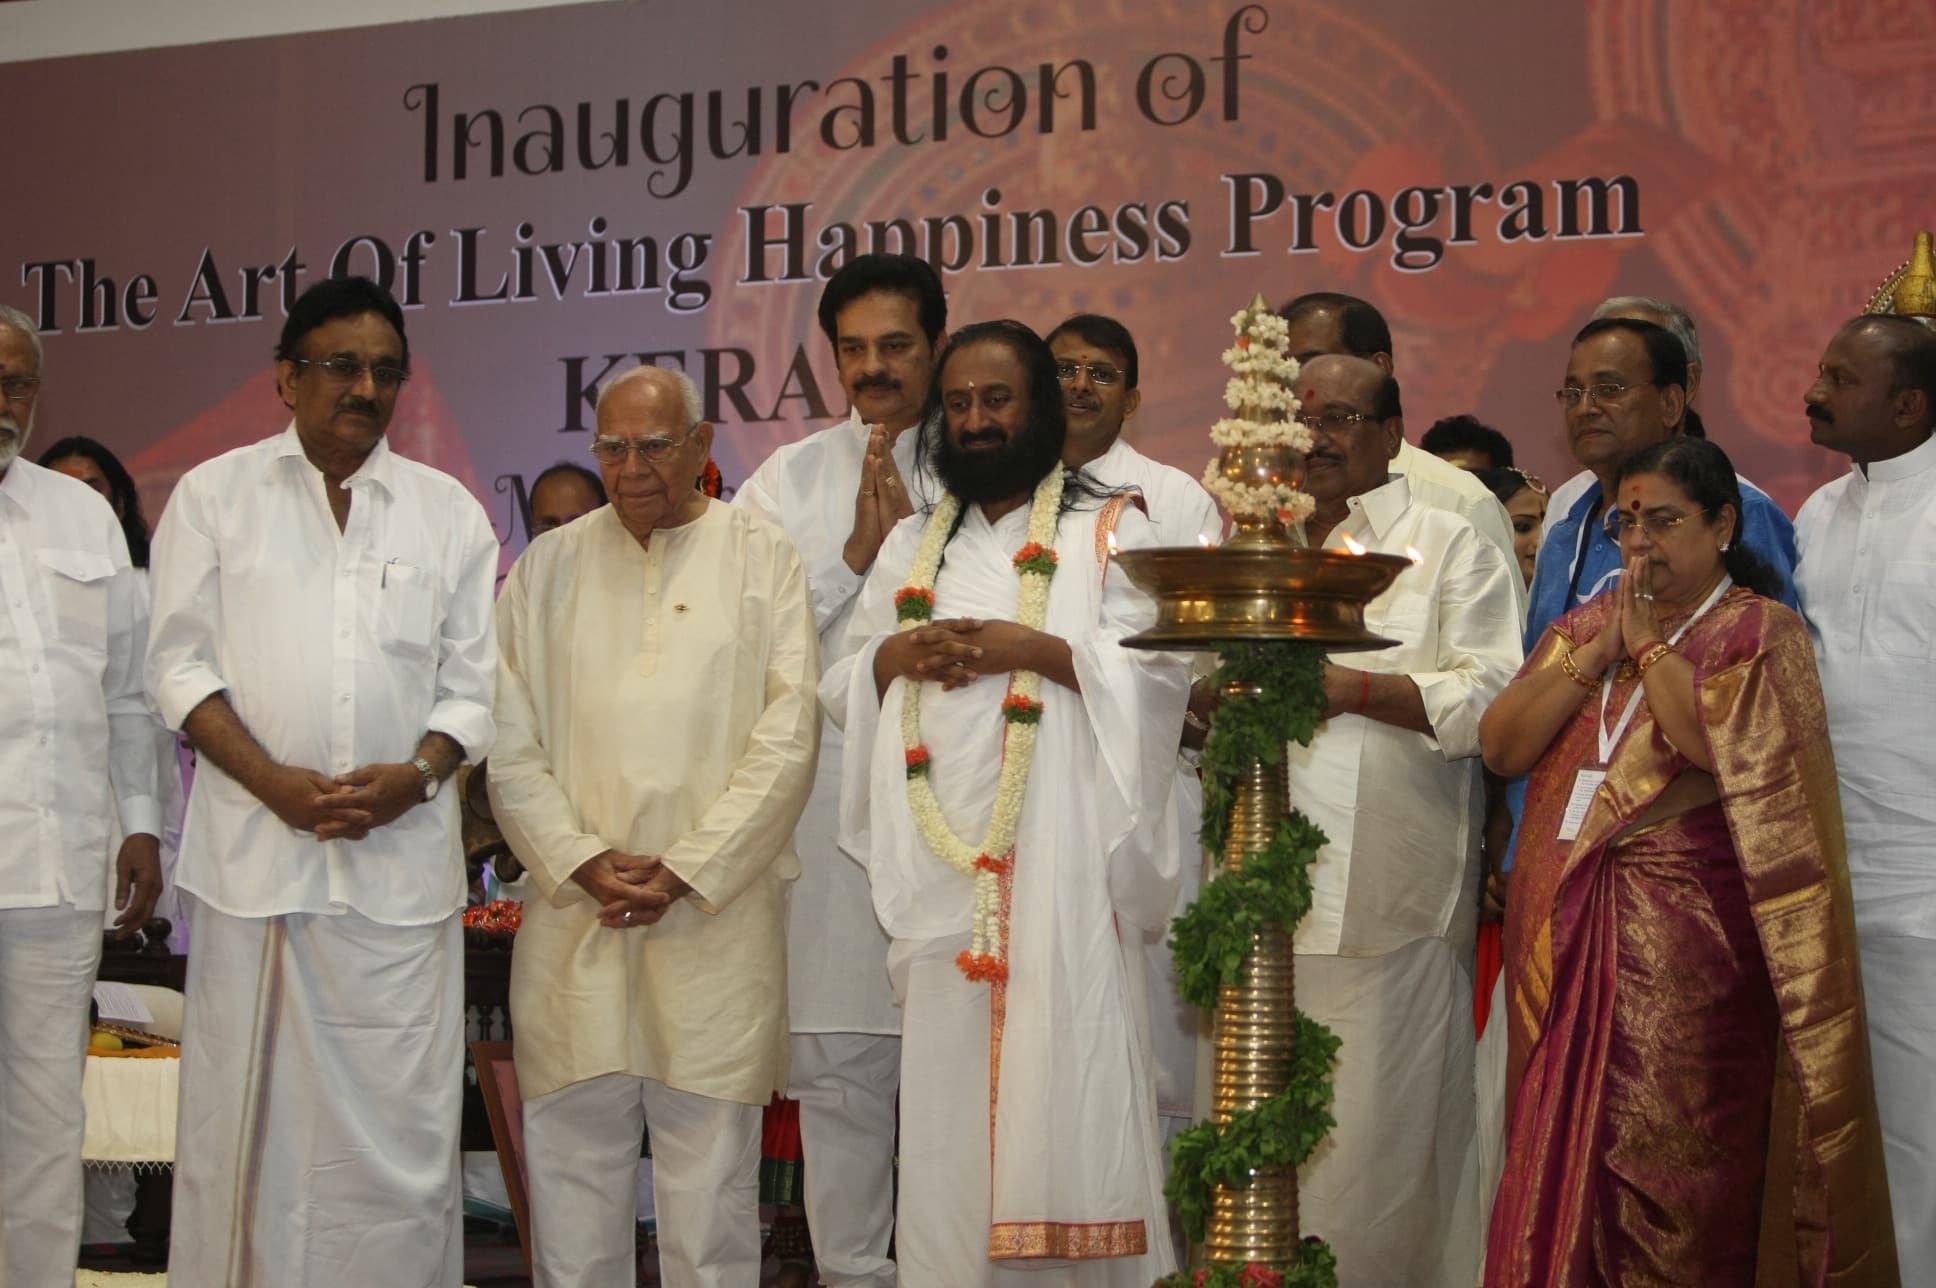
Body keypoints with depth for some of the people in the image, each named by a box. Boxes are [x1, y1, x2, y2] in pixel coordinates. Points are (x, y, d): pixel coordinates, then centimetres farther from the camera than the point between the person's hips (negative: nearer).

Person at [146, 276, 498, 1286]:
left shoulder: (448, 511, 12)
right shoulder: (215, 495, 7)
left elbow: (475, 681, 9)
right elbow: (181, 664, 2)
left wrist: (415, 774, -10)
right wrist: (277, 783, -11)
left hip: (402, 854, 1)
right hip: (252, 850, -1)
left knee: (396, 1117, 0)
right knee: (243, 1109, 3)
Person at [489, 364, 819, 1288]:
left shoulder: (762, 560, 5)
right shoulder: (548, 567, 12)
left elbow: (787, 740, -2)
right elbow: (509, 744, 7)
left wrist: (684, 872, -9)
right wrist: (583, 861, -8)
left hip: (715, 919, -2)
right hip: (573, 918, 2)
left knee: (710, 1178, 1)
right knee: (570, 1171, 5)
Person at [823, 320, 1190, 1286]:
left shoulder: (1109, 531, 8)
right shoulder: (910, 547, 21)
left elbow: (1159, 669, -4)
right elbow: (839, 688, 19)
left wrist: (1030, 646, -13)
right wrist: (897, 654, -2)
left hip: (1064, 858, -4)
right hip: (942, 867, 4)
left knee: (1071, 1072, -8)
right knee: (947, 1092, 0)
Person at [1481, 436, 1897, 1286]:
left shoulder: (1759, 632, 0)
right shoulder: (1583, 626, 16)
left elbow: (1725, 744, -19)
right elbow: (1501, 746, 4)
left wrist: (1649, 645, -8)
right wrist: (1597, 652, -4)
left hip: (1686, 944, -5)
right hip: (1564, 935, 5)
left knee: (1669, 1171, -5)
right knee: (1561, 1162, 5)